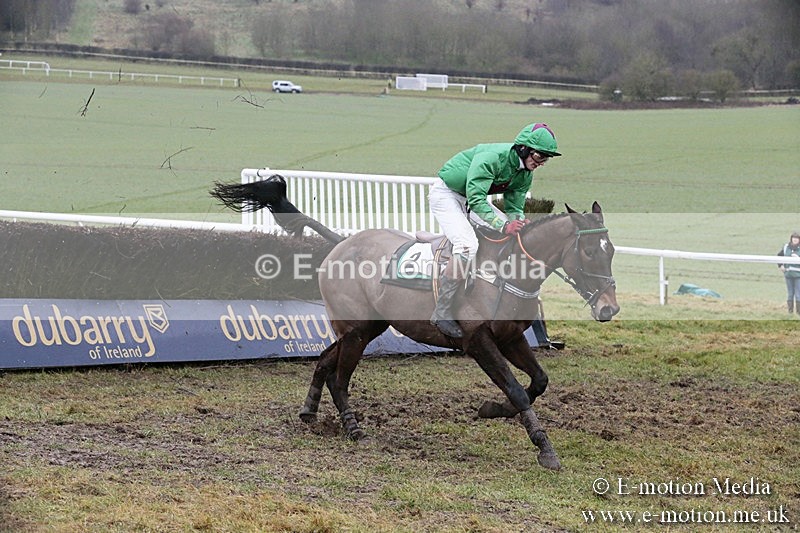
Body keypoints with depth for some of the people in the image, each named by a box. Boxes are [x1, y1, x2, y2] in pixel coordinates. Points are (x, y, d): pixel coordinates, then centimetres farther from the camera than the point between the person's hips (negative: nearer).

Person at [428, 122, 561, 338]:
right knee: (468, 246, -28)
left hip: (473, 197, 9)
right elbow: (476, 199, -36)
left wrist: (520, 223, -20)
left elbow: (514, 208, 3)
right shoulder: (492, 157, -32)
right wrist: (504, 225, -42)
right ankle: (442, 313, -24)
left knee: (515, 233, -2)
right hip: (446, 195, -9)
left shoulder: (525, 174, -5)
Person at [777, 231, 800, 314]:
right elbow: (779, 256, 23)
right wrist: (780, 265, 12)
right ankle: (790, 310, 16)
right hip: (788, 273, 3)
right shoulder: (786, 247, 7)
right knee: (790, 294, 10)